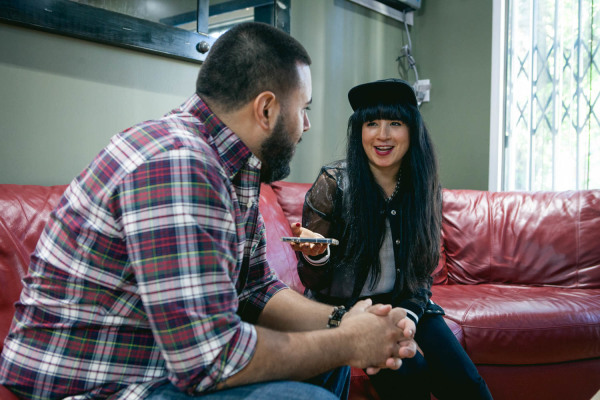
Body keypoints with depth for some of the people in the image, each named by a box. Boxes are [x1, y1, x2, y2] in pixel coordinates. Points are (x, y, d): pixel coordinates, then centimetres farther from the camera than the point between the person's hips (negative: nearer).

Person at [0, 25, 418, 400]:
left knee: (328, 366, 9)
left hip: (164, 359, 9)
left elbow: (257, 289, 8)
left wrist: (339, 322, -8)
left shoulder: (237, 167, 4)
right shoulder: (175, 163, -27)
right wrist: (347, 344, -18)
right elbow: (209, 358, -29)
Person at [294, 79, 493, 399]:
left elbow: (422, 272, 9)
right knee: (410, 371, -27)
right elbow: (313, 282, -7)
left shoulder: (425, 190, 1)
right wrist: (316, 255, -30)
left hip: (404, 304, 3)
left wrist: (408, 317, -9)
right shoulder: (333, 183, -11)